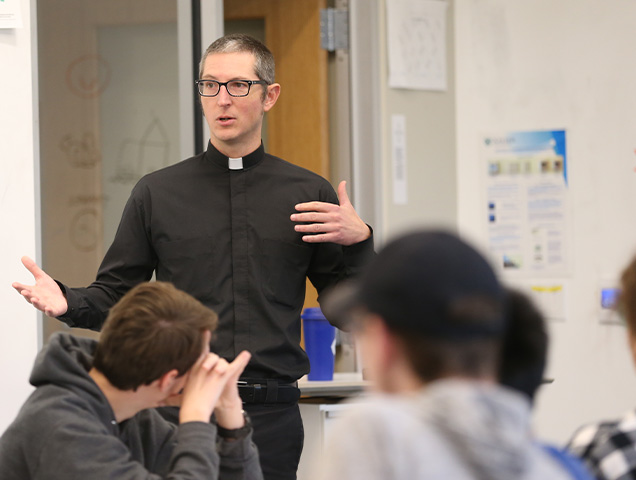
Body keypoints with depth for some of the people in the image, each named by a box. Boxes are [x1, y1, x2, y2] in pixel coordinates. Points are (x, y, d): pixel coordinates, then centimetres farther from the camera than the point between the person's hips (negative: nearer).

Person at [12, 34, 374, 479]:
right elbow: (115, 296, 10)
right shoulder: (157, 193, 9)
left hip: (271, 414, 0)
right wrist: (66, 302, -10)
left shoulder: (309, 195, 8)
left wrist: (359, 243, -7)